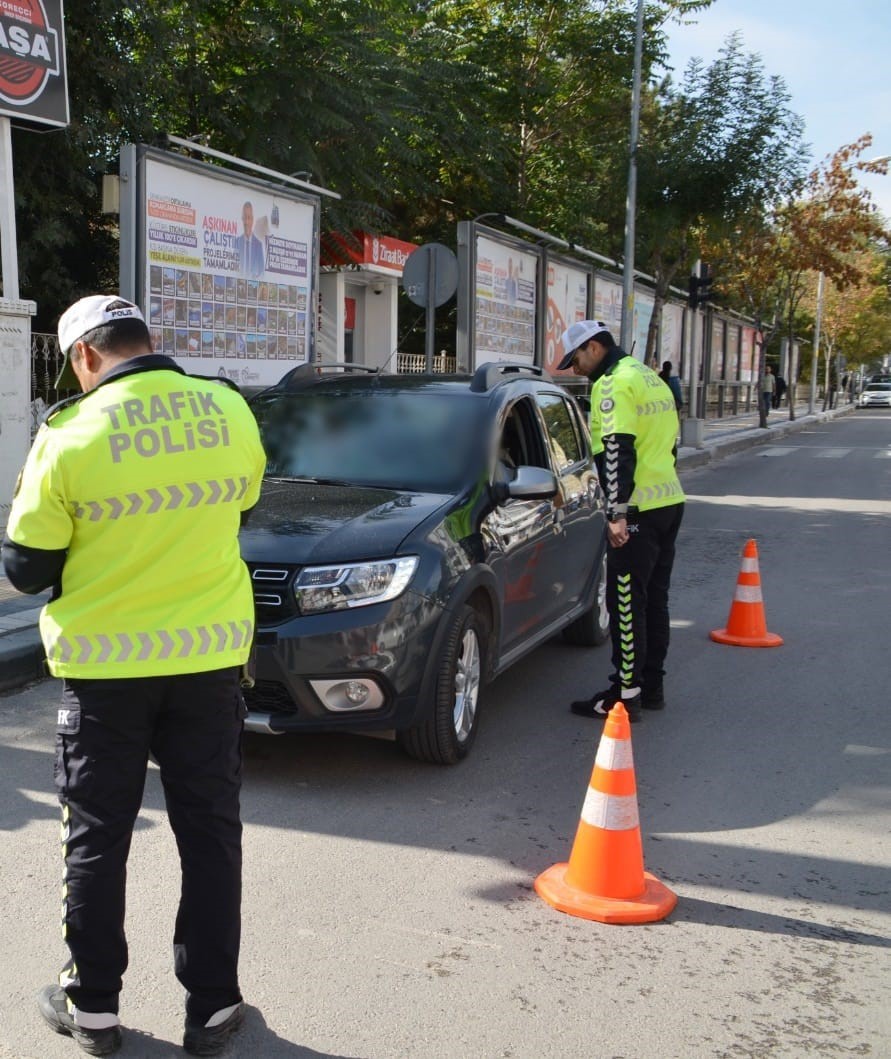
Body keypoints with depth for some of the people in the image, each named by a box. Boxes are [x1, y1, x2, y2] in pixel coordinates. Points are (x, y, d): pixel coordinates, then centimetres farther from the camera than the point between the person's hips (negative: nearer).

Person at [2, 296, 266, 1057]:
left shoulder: (71, 435, -14)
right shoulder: (230, 411, -4)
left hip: (105, 663, -2)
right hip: (210, 655, 3)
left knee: (97, 837, 13)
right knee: (210, 830, 12)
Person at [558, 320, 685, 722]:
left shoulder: (613, 384, -11)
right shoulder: (649, 377, 19)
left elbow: (617, 451, -20)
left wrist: (618, 512, -22)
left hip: (639, 509, -10)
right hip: (670, 501, 10)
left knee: (627, 603, -4)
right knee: (654, 599, 15)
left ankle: (626, 693, 0)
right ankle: (652, 685, 23)